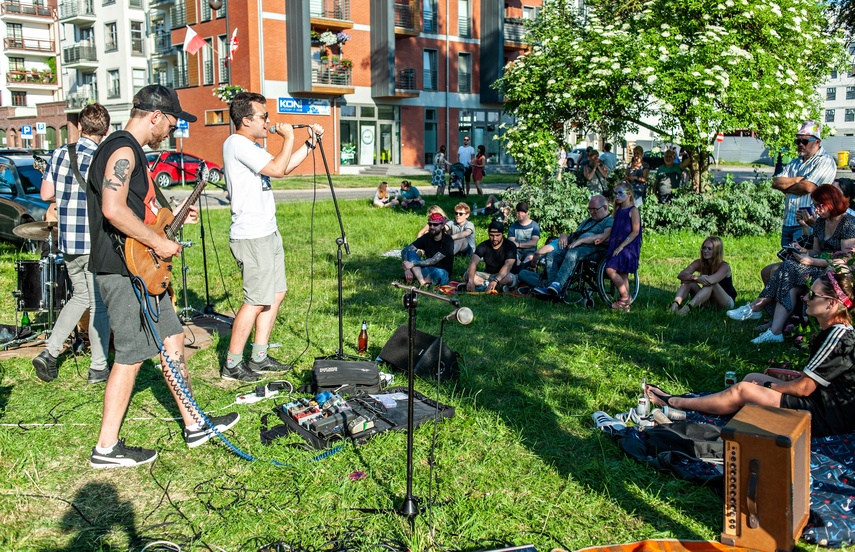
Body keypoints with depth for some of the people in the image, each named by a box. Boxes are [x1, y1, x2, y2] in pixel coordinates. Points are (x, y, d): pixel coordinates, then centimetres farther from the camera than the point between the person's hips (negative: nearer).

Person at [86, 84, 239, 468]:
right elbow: (114, 210, -31)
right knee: (132, 355, -3)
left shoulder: (130, 151, 17)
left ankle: (195, 425, 25)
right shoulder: (123, 150, -16)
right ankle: (107, 448, 10)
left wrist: (173, 217, 21)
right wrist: (158, 242, -23)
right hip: (124, 270, -11)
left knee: (172, 340, 14)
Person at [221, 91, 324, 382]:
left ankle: (259, 358, 22)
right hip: (252, 237, -11)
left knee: (276, 293, 13)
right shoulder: (237, 143, -14)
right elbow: (277, 169, -23)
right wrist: (288, 137, -10)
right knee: (257, 301, -6)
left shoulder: (251, 146, 18)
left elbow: (284, 166, 24)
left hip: (267, 232, 11)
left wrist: (310, 143, 16)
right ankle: (232, 365, 5)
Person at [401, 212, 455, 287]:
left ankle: (417, 282, -14)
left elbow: (434, 260, -22)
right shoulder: (426, 237, -2)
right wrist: (407, 269, -25)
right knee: (411, 253, -16)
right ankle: (422, 282, -30)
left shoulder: (448, 241, -15)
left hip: (442, 273, -4)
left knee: (439, 273, -41)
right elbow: (405, 250, -8)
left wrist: (413, 264, -27)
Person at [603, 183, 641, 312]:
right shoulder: (618, 211, 15)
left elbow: (635, 232, -14)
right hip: (616, 246, 8)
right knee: (623, 275, 8)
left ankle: (625, 297, -9)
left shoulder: (633, 210, -7)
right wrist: (602, 239, 7)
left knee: (610, 270, -19)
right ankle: (626, 305, 12)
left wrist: (621, 246, -18)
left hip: (628, 247, -8)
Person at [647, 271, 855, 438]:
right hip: (823, 402, 10)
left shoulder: (838, 336, -22)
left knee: (743, 390, -13)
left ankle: (673, 403, 0)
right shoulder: (833, 331, 8)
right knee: (752, 378, 11)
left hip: (830, 417, -10)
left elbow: (803, 388, -19)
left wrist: (767, 386, -6)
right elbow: (810, 378, 15)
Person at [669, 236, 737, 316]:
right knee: (687, 281, -18)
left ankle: (688, 307, -52)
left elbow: (710, 280, -38)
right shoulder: (699, 263, -4)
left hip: (727, 302, -4)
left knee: (710, 284, -35)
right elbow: (681, 275, -20)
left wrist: (694, 278, -23)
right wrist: (694, 278, -39)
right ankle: (675, 304, -44)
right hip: (707, 300, 4)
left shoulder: (724, 266, -17)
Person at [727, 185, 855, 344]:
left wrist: (811, 261, -20)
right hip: (821, 267, 7)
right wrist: (803, 251, -2)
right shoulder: (821, 222, 15)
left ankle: (754, 307, -21)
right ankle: (775, 331, -35)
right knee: (791, 287, -24)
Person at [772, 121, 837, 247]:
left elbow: (807, 187, -17)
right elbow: (775, 182, 7)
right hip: (787, 222, 7)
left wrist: (785, 187, 0)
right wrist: (797, 180, -7)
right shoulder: (794, 163, 20)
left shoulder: (825, 162, -4)